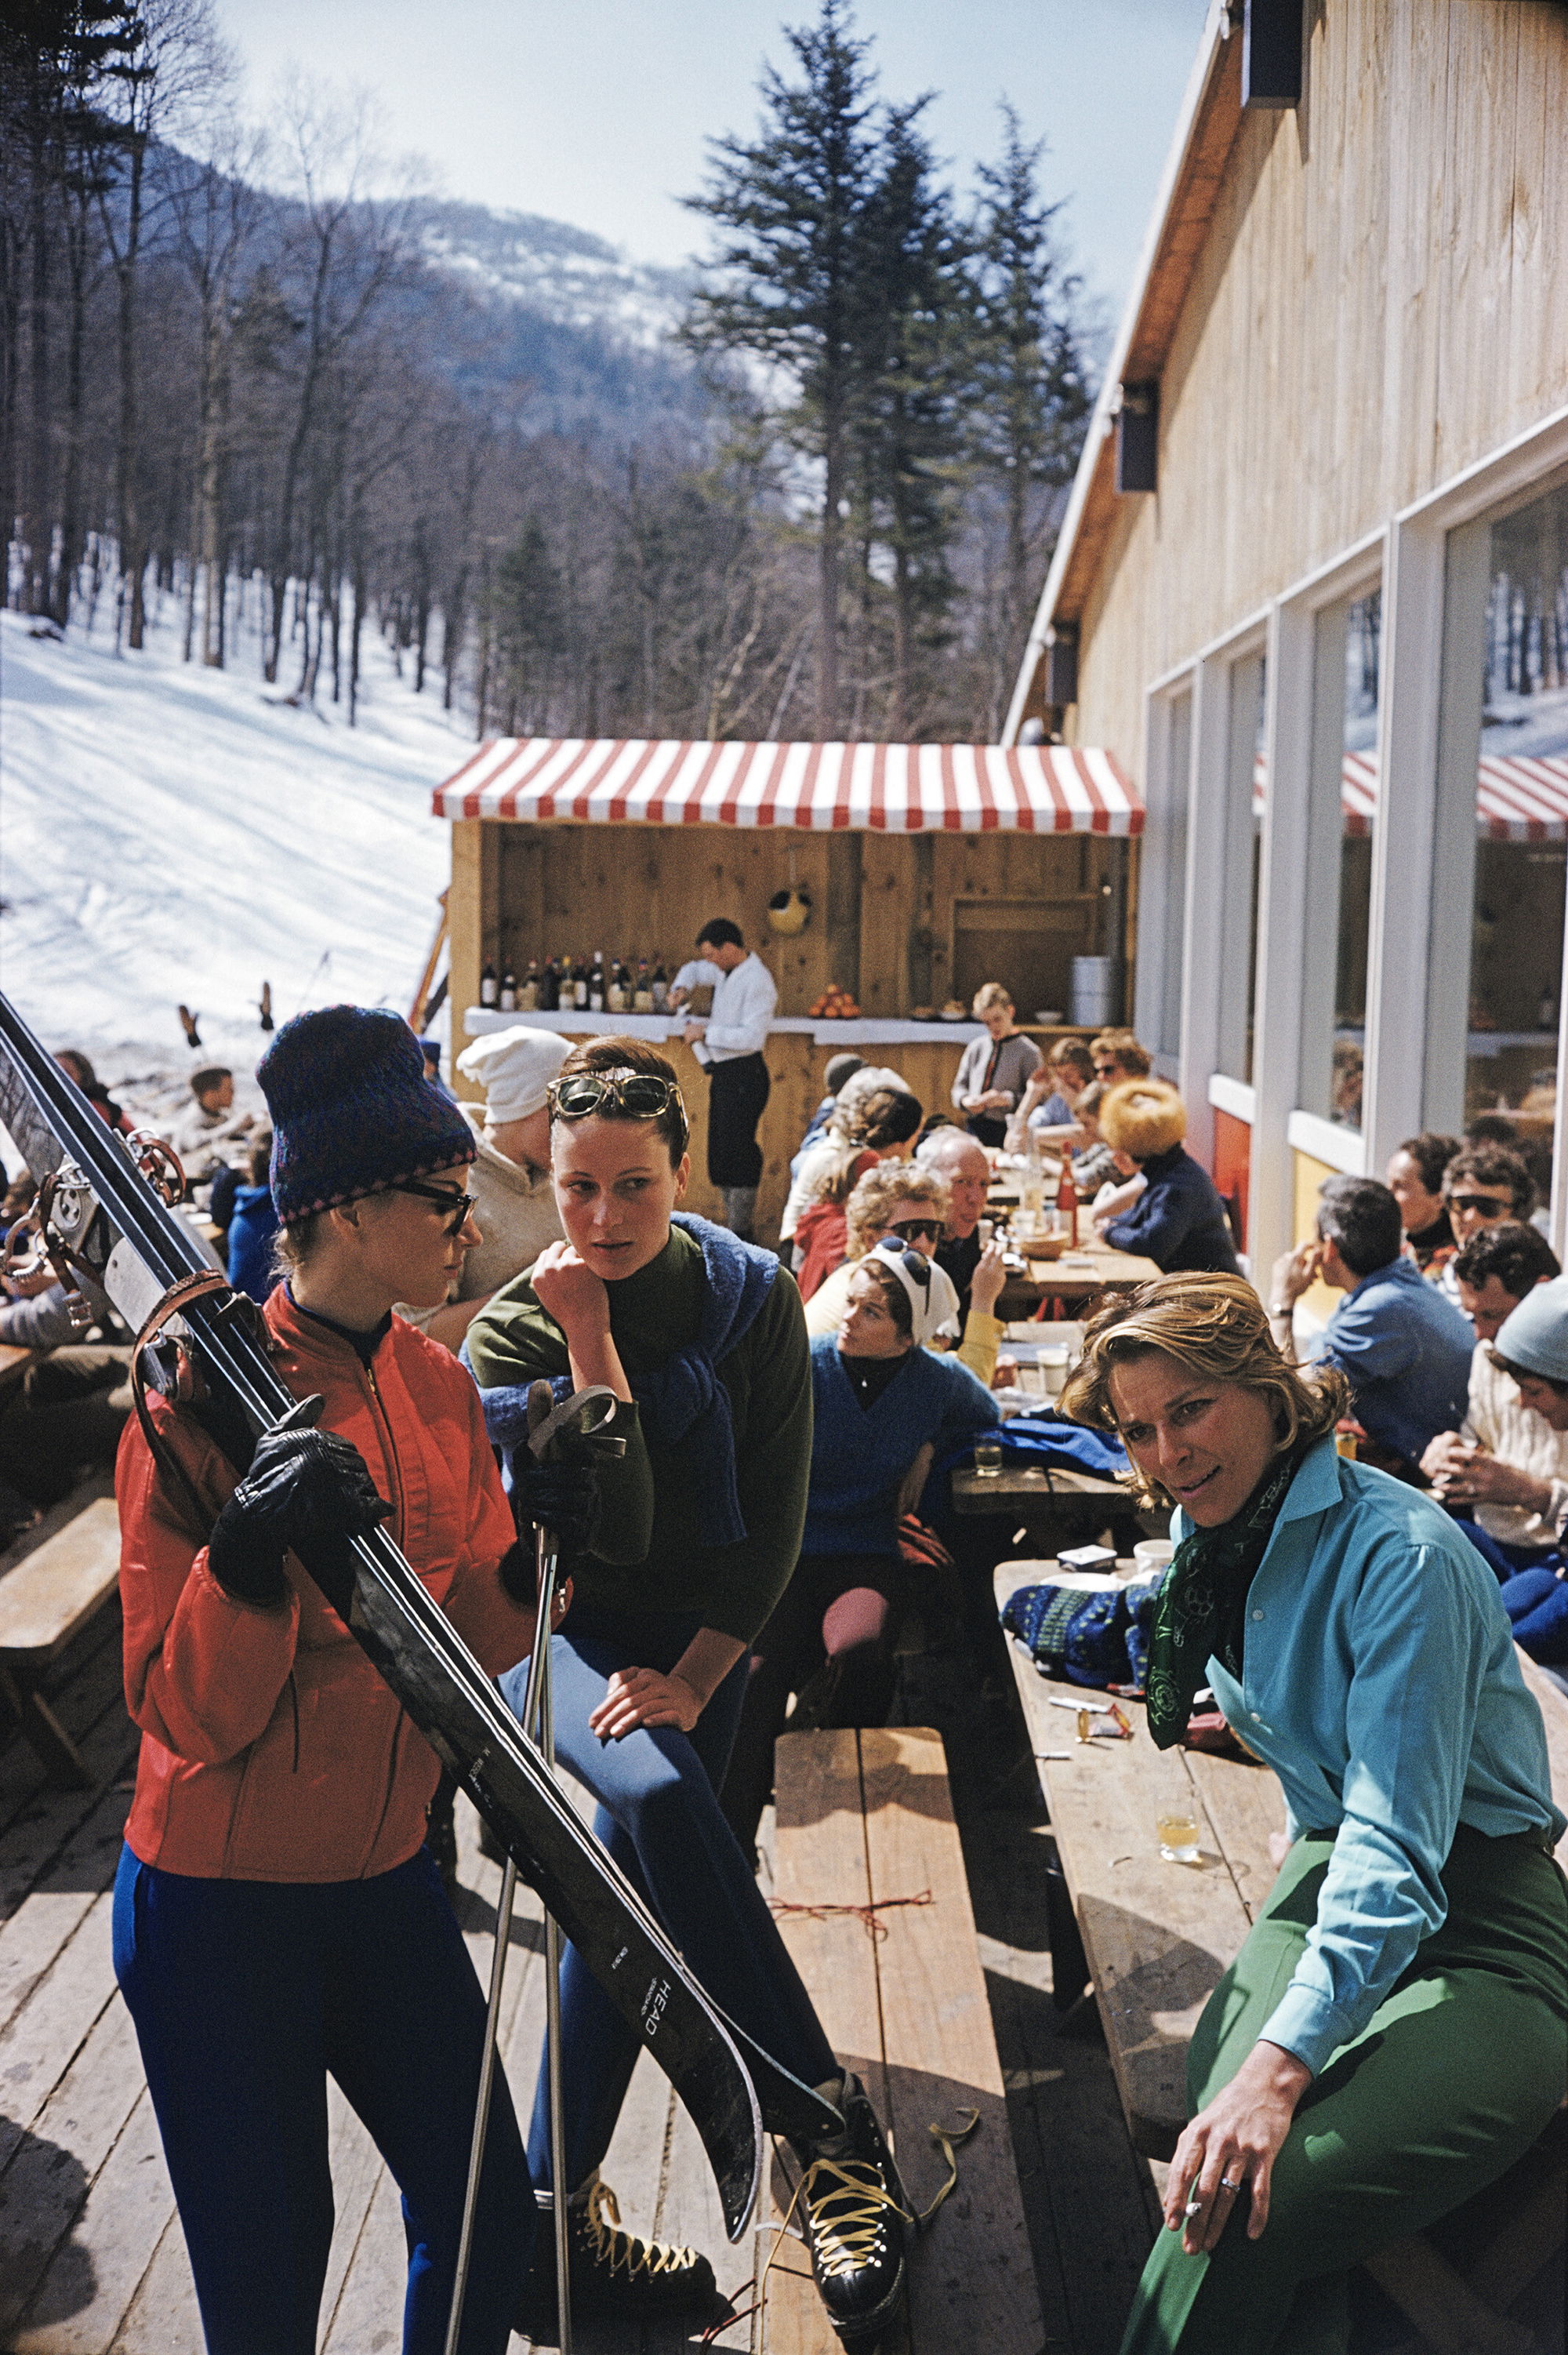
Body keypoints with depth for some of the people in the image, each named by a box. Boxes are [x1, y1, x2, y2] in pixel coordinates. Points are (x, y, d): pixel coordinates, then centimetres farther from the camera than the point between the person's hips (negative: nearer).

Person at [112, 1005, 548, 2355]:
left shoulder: (437, 1383, 2)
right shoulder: (202, 1399, -18)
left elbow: (468, 1639, 6)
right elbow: (186, 1713, -19)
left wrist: (543, 1542, -13)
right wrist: (250, 1552, -36)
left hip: (386, 1875, 6)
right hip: (221, 1902, -6)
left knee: (489, 2219, 13)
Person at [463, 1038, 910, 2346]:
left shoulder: (754, 1297, -7)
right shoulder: (516, 1327, -11)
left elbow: (775, 1521, -7)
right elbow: (613, 1532, -21)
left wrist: (692, 1678, -13)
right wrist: (590, 1341, -26)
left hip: (701, 1646, 2)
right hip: (569, 1631, -2)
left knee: (633, 1895, -2)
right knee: (655, 1795, -31)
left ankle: (557, 2213, 14)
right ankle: (828, 2121, -28)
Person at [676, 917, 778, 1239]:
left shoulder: (756, 980, -15)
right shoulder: (724, 972, 12)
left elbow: (752, 1037, -24)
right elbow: (693, 971, 34)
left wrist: (706, 1033, -18)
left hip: (744, 1075, -10)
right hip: (723, 1075, 10)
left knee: (736, 1152, -11)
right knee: (719, 1153, 11)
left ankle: (740, 1235, -8)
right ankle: (732, 1226, 18)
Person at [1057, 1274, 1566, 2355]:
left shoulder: (1401, 1554, -20)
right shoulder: (1213, 1536, 6)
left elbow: (1397, 1849, -27)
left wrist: (1281, 2062, -35)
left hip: (1475, 1940, -6)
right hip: (1328, 1873, 7)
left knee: (1237, 2211, -28)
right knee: (1222, 2145, -26)